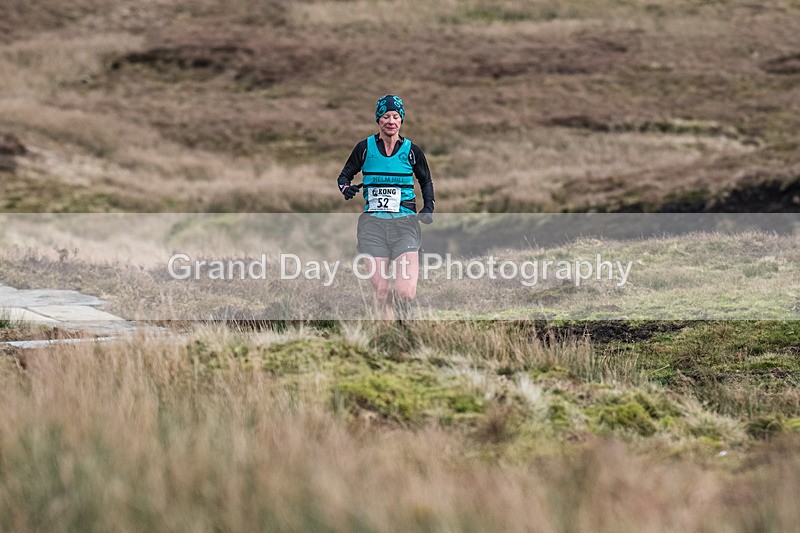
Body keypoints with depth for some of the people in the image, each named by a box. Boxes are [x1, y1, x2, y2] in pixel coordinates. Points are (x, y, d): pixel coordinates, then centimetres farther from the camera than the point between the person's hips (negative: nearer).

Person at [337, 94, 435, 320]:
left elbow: (426, 181, 20)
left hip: (405, 224, -1)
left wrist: (428, 208, 6)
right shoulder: (365, 148, 3)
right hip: (373, 224, 1)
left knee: (405, 292, -15)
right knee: (380, 293, -5)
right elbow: (344, 175, 14)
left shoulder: (411, 151, 4)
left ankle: (402, 319, 18)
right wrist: (346, 188, -8)